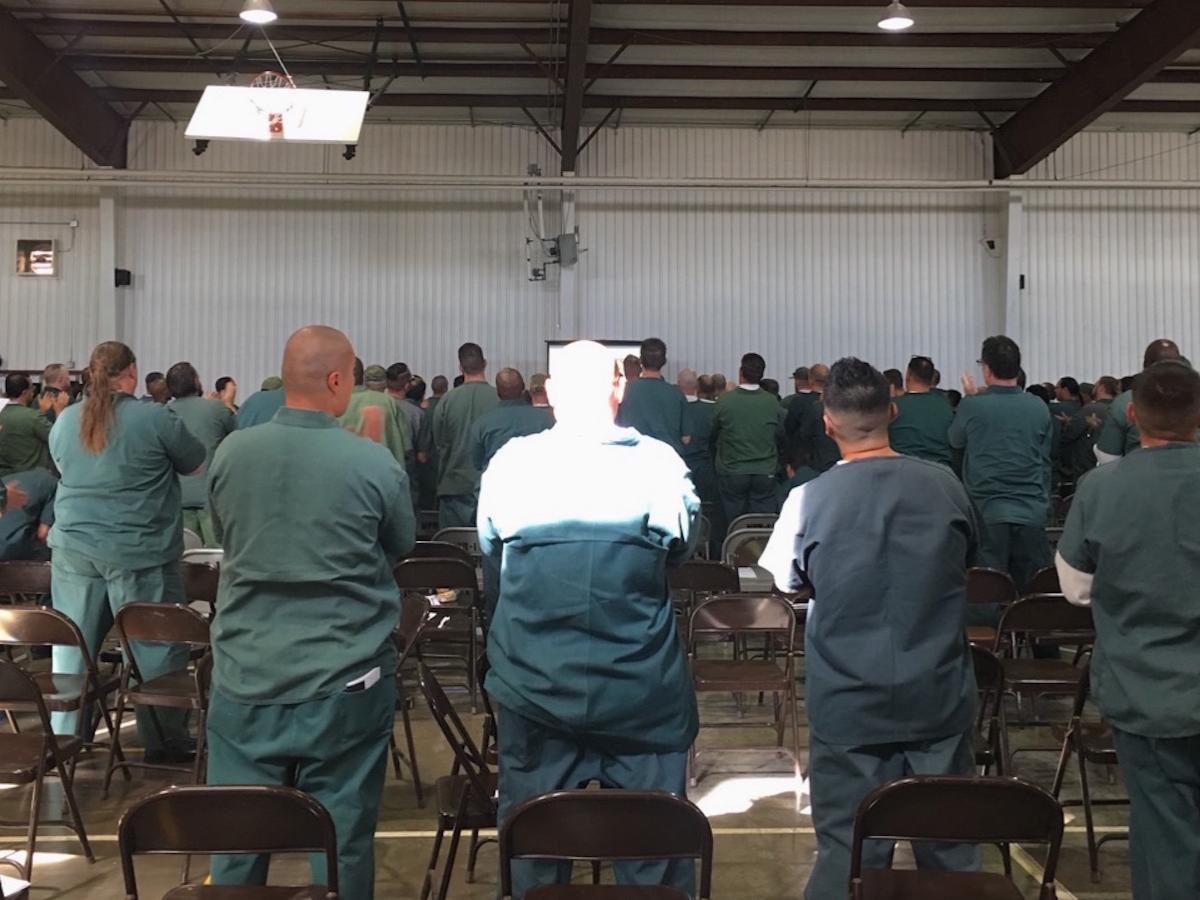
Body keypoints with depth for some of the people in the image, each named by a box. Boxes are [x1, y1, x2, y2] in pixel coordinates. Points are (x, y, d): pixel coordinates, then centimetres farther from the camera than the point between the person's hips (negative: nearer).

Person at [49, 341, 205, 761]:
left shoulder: (65, 421, 5)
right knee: (156, 648, 5)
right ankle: (165, 742, 11)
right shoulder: (156, 417, -12)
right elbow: (198, 464, 0)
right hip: (139, 552, -5)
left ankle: (63, 737, 20)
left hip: (74, 547, 5)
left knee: (71, 648, 13)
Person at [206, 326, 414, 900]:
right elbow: (401, 546, 5)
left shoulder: (231, 453, -3)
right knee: (342, 840, 10)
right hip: (345, 679, -3)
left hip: (246, 676, 3)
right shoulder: (374, 463, -12)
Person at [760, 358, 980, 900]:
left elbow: (788, 582, 3)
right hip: (941, 697, 2)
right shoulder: (946, 486, -5)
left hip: (850, 704, -2)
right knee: (950, 847, 15)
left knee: (850, 856, 6)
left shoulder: (810, 499, -13)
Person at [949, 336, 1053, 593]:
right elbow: (1044, 460, 12)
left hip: (987, 513, -2)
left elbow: (955, 441, 12)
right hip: (1032, 513, 2)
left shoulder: (972, 406, -9)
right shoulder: (1039, 408, 1)